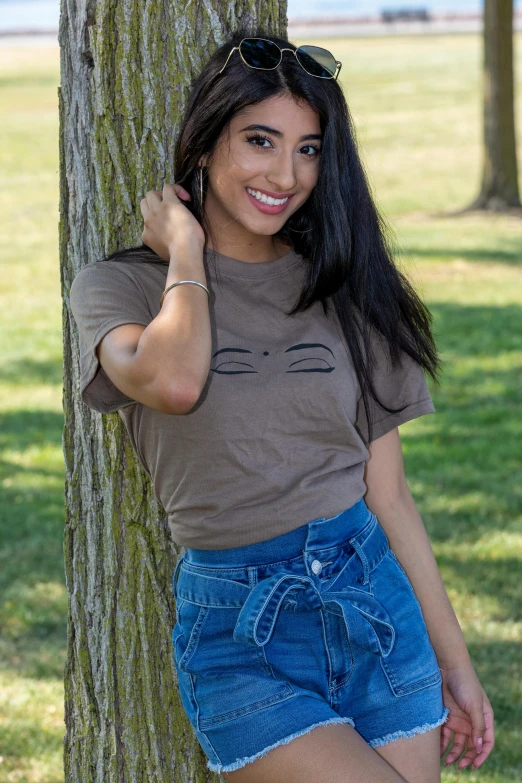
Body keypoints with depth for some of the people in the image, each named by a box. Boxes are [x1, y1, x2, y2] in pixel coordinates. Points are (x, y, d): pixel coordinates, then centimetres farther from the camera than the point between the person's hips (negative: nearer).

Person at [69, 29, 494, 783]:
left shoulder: (344, 292, 9)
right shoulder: (121, 285, 0)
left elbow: (389, 496, 11)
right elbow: (174, 381, -24)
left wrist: (454, 663, 11)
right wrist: (185, 249, -7)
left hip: (376, 606, 4)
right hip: (240, 636, -4)